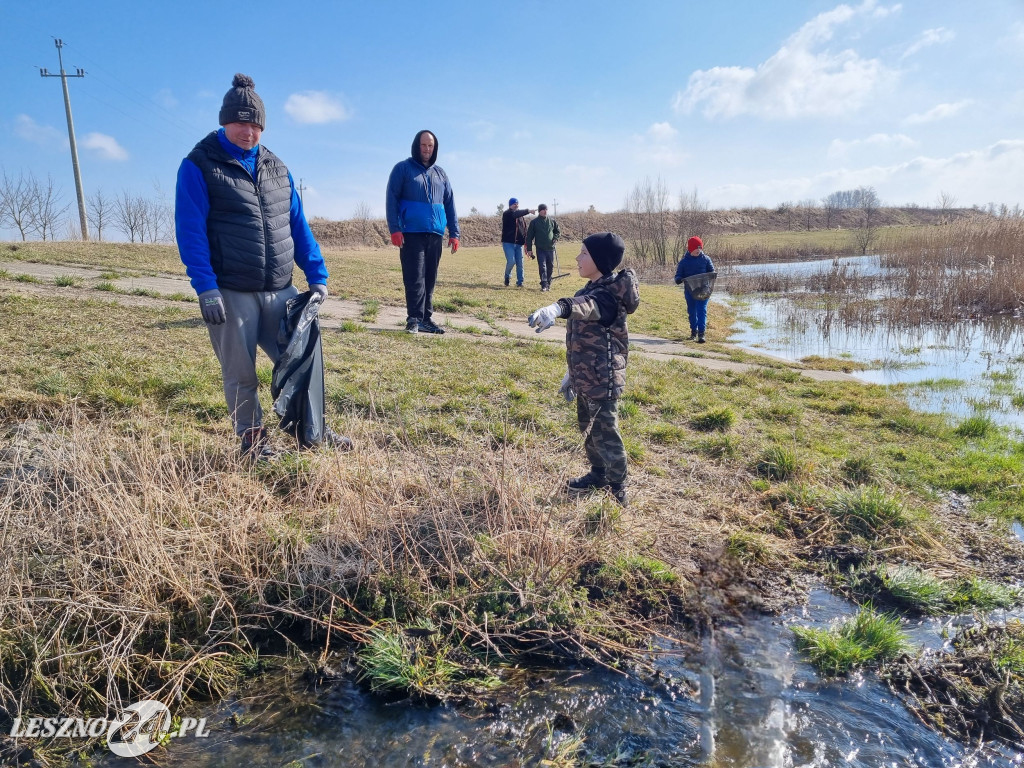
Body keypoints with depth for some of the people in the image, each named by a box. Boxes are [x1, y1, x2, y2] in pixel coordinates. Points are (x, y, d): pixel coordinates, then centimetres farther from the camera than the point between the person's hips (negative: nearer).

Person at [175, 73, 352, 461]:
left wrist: (317, 276, 6)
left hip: (280, 290, 5)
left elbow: (298, 226, 14)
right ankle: (252, 438, 23)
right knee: (240, 375, 6)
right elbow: (190, 231, -10)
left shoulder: (276, 167, 14)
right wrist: (205, 287, -19)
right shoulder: (199, 166, -4)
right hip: (230, 294, -5)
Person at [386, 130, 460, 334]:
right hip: (411, 233, -4)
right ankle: (414, 319, -8)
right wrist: (394, 229, -13)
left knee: (430, 279, 7)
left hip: (435, 234, 5)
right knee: (414, 277, -9)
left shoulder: (440, 173, 17)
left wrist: (454, 232, 8)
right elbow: (392, 199, -2)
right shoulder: (403, 169, 4)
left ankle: (426, 318, 12)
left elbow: (450, 204, 16)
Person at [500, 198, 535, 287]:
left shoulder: (520, 216, 15)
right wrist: (528, 211, -35)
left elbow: (524, 230, 15)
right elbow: (515, 214, -25)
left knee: (520, 263, 1)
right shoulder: (507, 214, -4)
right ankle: (507, 276, 14)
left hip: (519, 243, 5)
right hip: (508, 243, -5)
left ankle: (520, 282, 8)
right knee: (511, 261, -14)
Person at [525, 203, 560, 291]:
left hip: (551, 248, 3)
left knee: (550, 267, 7)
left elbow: (558, 231, 20)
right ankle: (544, 285, -11)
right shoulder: (534, 222, 0)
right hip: (540, 249, -3)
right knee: (542, 267, -10)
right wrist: (529, 249, -4)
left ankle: (548, 284, 19)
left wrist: (555, 238, -1)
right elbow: (529, 236, 1)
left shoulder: (552, 221, 7)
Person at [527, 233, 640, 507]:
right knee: (588, 429, 23)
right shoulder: (593, 290, 11)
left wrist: (558, 307, -67)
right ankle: (598, 475, 42)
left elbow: (586, 306, -46)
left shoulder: (607, 296, -21)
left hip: (603, 380, -10)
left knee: (605, 434, 0)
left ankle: (617, 492, 14)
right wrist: (571, 373, 24)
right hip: (585, 379, 10)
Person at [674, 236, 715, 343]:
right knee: (692, 311, 12)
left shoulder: (706, 259, 2)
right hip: (689, 291, 2)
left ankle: (701, 333, -10)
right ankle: (693, 330, 28)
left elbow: (712, 272, 8)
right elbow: (678, 275, 5)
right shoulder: (684, 261, 2)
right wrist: (679, 280, -19)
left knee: (701, 311, -9)